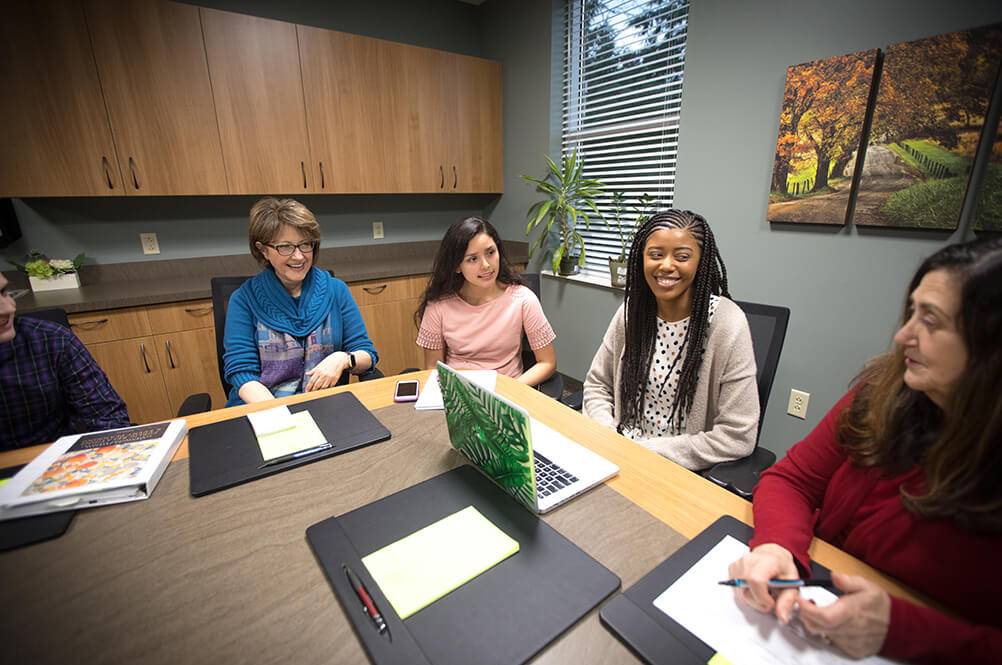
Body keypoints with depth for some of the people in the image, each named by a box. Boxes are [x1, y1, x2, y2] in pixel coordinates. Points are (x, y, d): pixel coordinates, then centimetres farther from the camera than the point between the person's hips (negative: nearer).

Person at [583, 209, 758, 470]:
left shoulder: (726, 322, -15)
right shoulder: (632, 310, -2)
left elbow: (738, 437, -15)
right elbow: (597, 384, 6)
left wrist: (645, 450, -16)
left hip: (686, 469, -4)